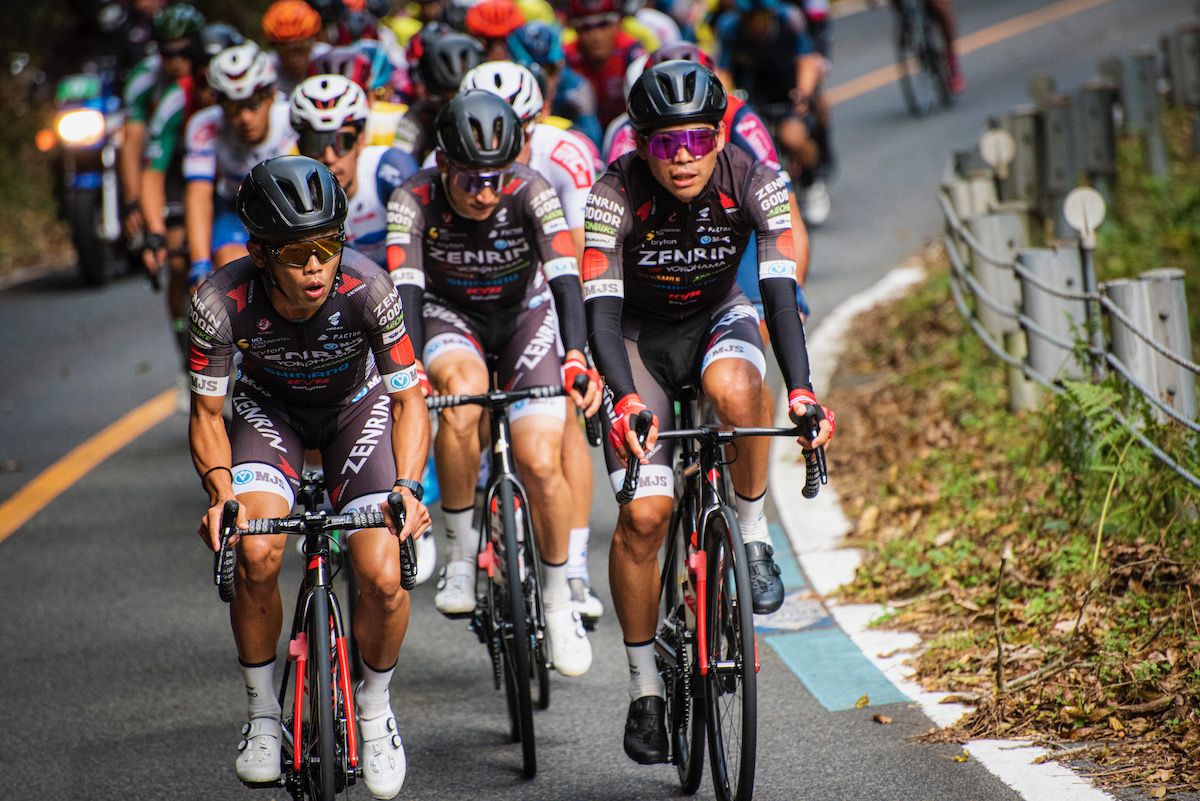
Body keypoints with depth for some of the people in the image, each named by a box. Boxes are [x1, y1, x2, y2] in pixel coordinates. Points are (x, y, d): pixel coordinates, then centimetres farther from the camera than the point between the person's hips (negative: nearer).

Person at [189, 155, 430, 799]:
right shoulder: (222, 303, -31)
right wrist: (221, 491, -35)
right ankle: (262, 715, -4)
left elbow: (408, 399, -20)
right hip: (269, 409, 0)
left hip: (357, 403, 0)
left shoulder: (368, 288, -32)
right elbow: (206, 413, -17)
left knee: (382, 577, -19)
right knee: (256, 552, -27)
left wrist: (406, 486, -35)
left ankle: (374, 708, 11)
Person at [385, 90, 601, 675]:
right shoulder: (414, 200, -25)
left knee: (540, 461, -17)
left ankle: (557, 599, 6)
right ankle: (461, 552, -20)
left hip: (525, 314, 0)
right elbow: (405, 290, -35)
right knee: (463, 392, -36)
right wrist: (411, 372, -52)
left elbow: (565, 278, -36)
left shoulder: (532, 194, -26)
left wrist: (576, 357, -53)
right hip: (450, 317, 0)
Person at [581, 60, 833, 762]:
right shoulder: (616, 195, -26)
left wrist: (802, 391, -42)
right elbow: (602, 310, -31)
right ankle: (646, 689, 2)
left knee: (734, 388, -38)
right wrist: (626, 400, -47)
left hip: (717, 319, 1)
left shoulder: (755, 183, -22)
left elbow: (781, 291, -28)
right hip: (639, 337, -1)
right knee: (644, 514, -15)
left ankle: (755, 534, -13)